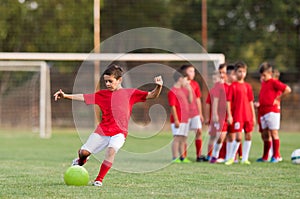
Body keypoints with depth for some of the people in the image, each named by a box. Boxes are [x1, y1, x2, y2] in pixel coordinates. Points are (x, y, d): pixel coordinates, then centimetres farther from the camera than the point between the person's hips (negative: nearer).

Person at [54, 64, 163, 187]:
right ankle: (81, 161, 37)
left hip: (120, 132, -2)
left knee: (111, 150, -30)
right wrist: (65, 96, 0)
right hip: (103, 129, 3)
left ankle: (99, 180, -19)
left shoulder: (130, 93, 7)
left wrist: (158, 87, -16)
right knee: (84, 152, -2)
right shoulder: (103, 94, 12)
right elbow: (84, 98, 10)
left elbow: (152, 96, 4)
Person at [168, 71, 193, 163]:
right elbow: (172, 107, -15)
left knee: (183, 139, 11)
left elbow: (190, 101, 23)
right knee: (177, 138, -11)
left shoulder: (183, 90, 18)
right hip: (178, 120, -9)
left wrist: (189, 90, 12)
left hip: (185, 119, 9)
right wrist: (176, 120, -19)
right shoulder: (172, 92, -10)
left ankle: (182, 157, 16)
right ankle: (175, 158, -12)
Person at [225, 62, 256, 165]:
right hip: (237, 116, -5)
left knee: (248, 136, 5)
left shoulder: (248, 86, 11)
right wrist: (229, 115, -13)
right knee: (238, 137, -10)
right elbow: (228, 101, -6)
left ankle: (245, 158, 13)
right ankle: (231, 158, 5)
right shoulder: (233, 86, -3)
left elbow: (251, 102, 15)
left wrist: (253, 116, 12)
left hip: (248, 116, 5)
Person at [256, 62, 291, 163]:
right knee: (265, 134, 9)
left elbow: (288, 89, -15)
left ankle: (276, 156, 0)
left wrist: (278, 98, -11)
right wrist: (259, 104, 11)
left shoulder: (274, 82, -7)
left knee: (273, 132, -5)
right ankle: (265, 157, 13)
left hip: (272, 111, -8)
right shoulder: (263, 83, 16)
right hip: (263, 112, 8)